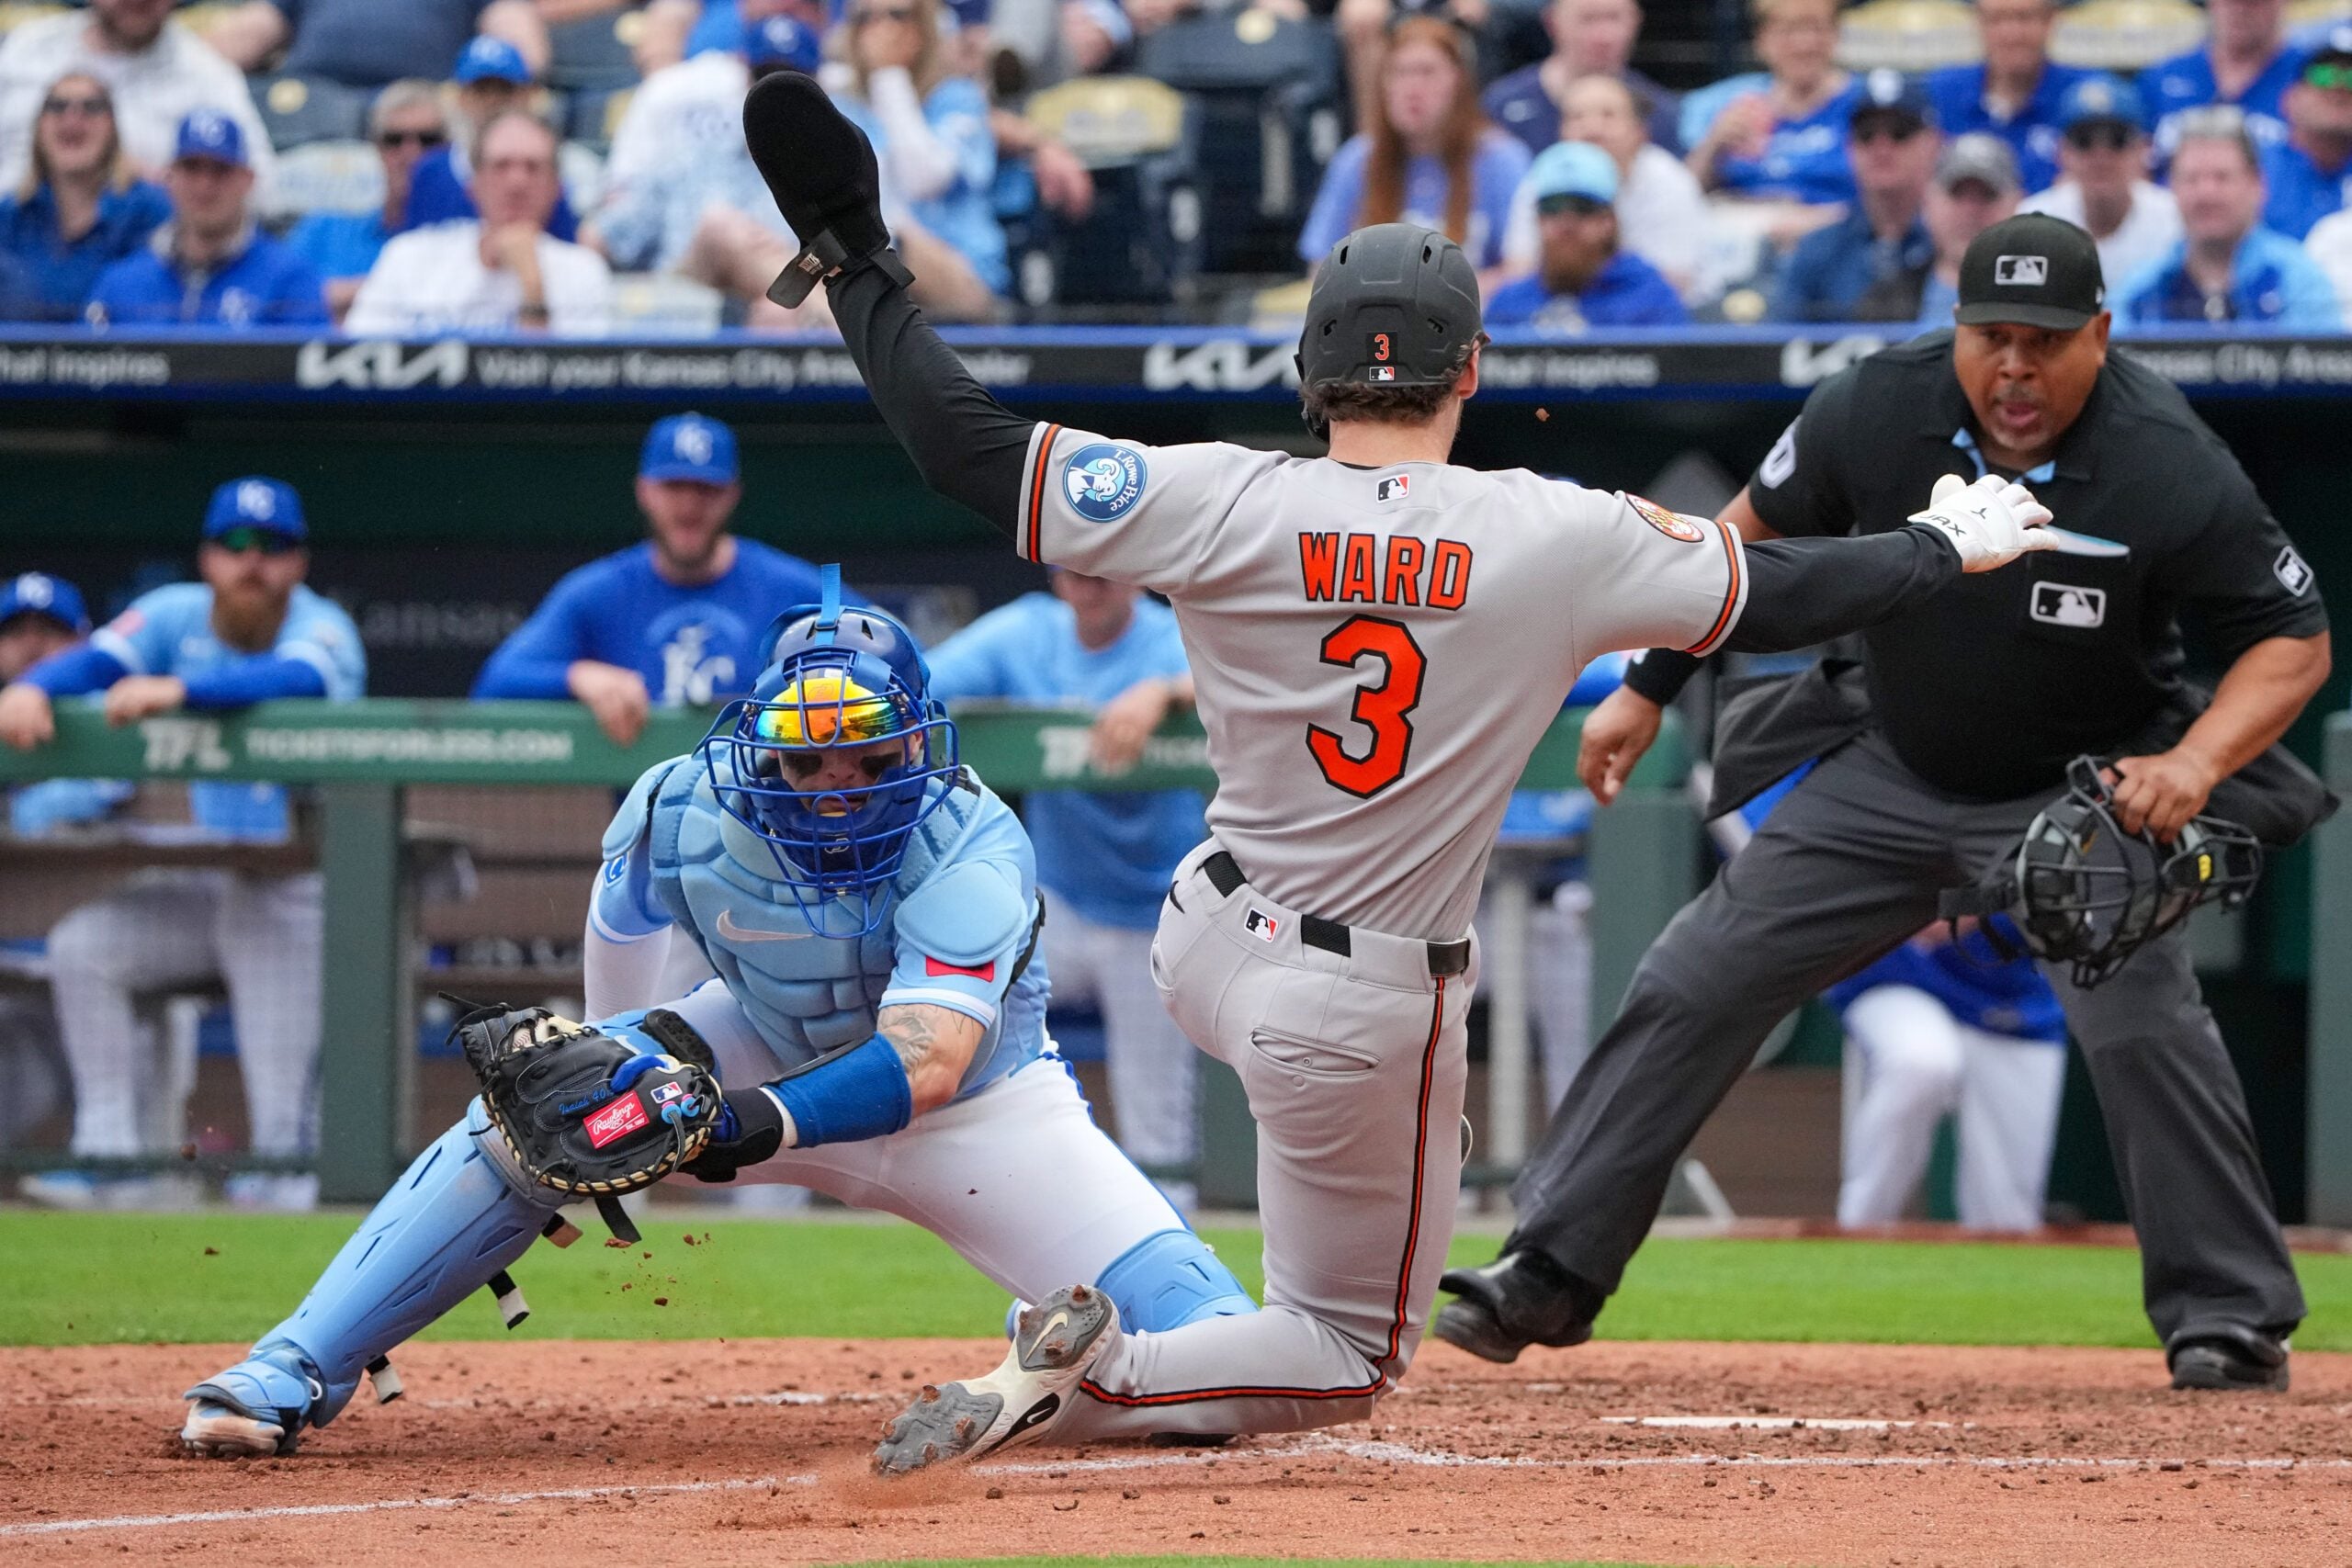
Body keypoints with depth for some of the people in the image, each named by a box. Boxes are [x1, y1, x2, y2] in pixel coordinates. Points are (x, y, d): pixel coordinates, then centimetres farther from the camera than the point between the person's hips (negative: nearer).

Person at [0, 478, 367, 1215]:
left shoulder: (322, 628, -15)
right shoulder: (179, 616, 0)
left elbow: (300, 678, -39)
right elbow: (97, 657, -16)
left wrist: (178, 690, -54)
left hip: (305, 894, -5)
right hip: (213, 873, 5)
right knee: (82, 947, -9)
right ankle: (111, 1149, -7)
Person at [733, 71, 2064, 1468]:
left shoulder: (1232, 505, -14)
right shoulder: (1559, 539, -16)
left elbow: (972, 449, -11)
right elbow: (1780, 595, -1)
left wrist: (861, 263, -1)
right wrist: (1952, 548, 17)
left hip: (1208, 947, 4)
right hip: (1366, 1015, -4)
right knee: (1352, 1354, 8)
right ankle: (1077, 1384, -17)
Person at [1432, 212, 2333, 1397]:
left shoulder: (2168, 468, -26)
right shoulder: (1880, 408, -17)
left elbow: (2295, 640, -19)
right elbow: (1758, 531, 1)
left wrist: (2197, 761, -36)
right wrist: (1646, 691, 2)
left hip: (2084, 785, -4)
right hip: (1888, 771, 4)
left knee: (2141, 1021, -24)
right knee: (1694, 985, 0)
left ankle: (2231, 1320, -8)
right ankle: (1550, 1273, 9)